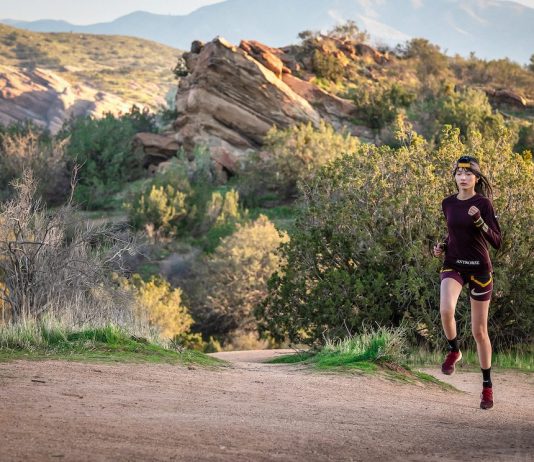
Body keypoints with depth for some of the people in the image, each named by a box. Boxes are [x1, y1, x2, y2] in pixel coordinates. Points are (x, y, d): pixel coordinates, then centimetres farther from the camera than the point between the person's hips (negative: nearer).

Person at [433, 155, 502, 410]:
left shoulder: (483, 203, -8)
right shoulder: (448, 203, 5)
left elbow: (497, 242, -13)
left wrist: (479, 220, -27)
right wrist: (442, 246, 3)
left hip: (479, 267, -3)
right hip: (453, 265, 3)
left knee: (479, 331, 4)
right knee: (446, 310, -30)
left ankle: (487, 386, 19)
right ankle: (454, 351, 0)